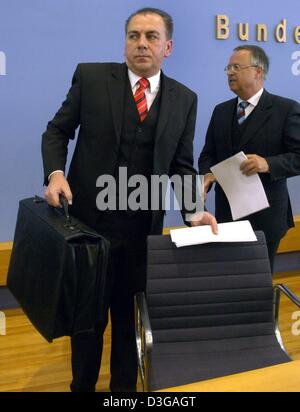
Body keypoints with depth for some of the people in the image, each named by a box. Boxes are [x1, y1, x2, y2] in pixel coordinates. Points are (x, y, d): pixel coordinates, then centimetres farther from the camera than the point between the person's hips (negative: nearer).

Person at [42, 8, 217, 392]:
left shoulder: (184, 99, 3)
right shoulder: (91, 76, -3)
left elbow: (181, 164, 5)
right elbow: (57, 131, 3)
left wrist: (193, 209, -10)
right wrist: (55, 172, -15)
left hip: (143, 229, 2)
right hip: (89, 220, -1)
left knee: (130, 316, 15)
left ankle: (124, 386, 36)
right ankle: (82, 384, 38)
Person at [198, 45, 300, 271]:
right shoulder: (221, 111, 11)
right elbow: (208, 154, 12)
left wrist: (268, 164, -27)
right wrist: (207, 175, -9)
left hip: (265, 215, -4)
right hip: (226, 212, 5)